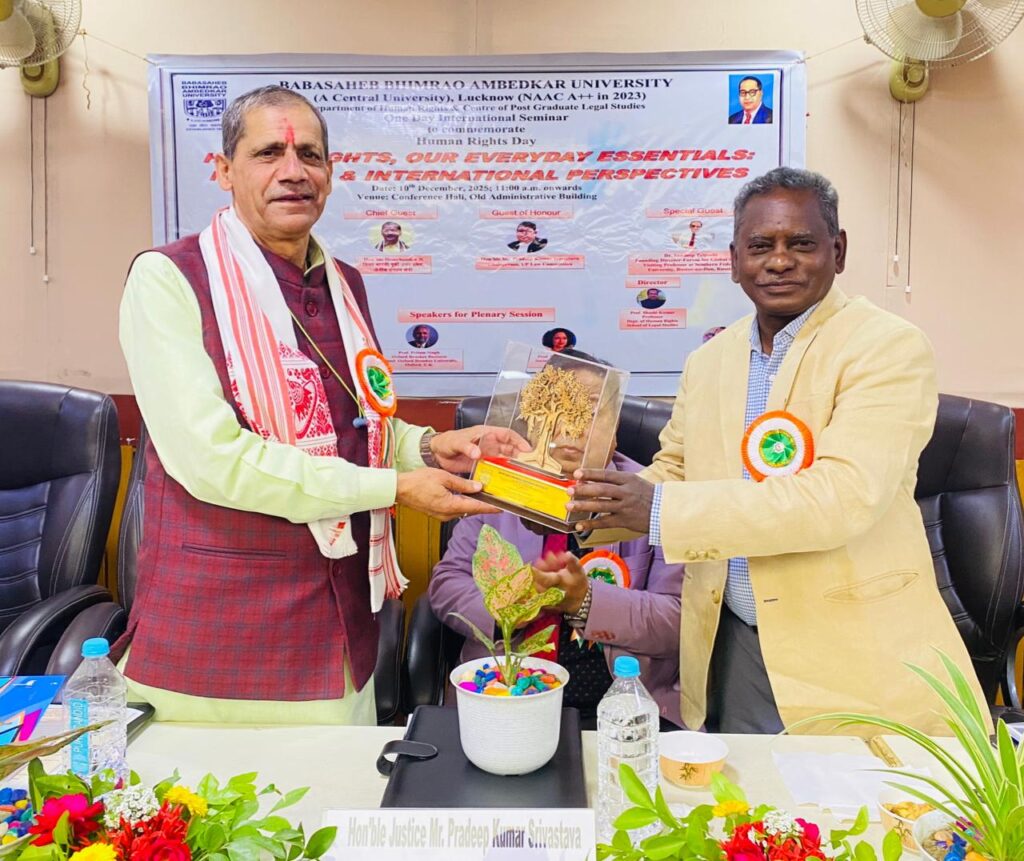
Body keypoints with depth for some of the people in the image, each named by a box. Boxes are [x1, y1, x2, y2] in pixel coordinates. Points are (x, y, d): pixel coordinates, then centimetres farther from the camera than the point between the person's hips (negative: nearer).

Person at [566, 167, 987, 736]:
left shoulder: (888, 348, -12)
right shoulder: (708, 360, 6)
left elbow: (846, 496, -25)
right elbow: (673, 474, 14)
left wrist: (661, 511, -28)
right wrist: (583, 508, -5)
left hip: (855, 663, -4)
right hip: (733, 646, 5)